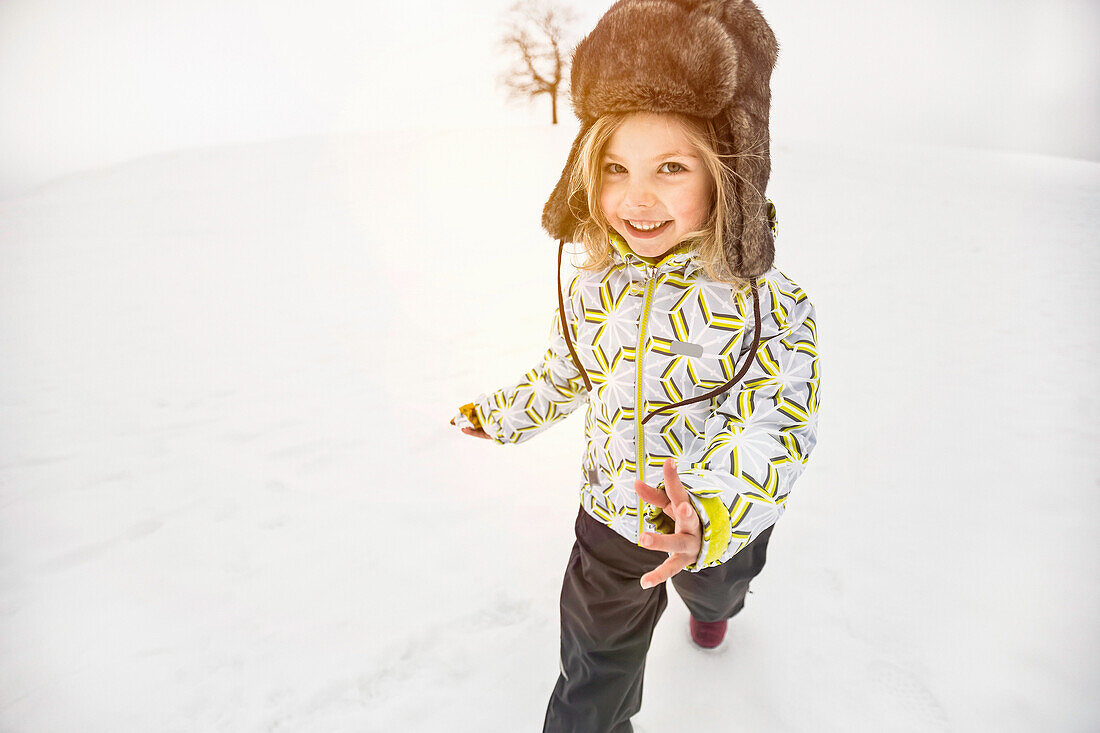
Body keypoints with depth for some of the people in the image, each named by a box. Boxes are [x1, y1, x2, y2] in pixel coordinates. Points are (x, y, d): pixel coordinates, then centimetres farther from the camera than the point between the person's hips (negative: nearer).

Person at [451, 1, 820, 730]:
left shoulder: (766, 304, -28)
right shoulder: (592, 288, -15)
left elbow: (778, 425, -32)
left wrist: (712, 514, -51)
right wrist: (506, 414, 19)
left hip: (722, 528, 0)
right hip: (610, 520, 1)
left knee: (714, 587, 37)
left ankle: (712, 602, 74)